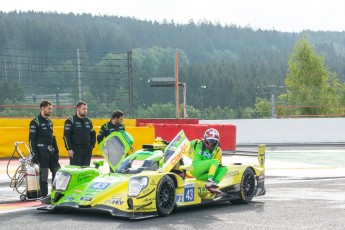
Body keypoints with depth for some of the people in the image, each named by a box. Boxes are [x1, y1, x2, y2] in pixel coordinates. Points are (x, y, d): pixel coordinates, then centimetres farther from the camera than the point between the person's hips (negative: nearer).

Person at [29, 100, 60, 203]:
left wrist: (56, 151, 17)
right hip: (42, 151, -8)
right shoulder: (35, 122, -8)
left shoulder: (49, 121, 16)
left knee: (57, 171, 4)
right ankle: (44, 196, 3)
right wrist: (34, 154, -15)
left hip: (51, 150, 8)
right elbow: (32, 139, -10)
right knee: (44, 174, -4)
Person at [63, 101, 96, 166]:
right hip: (75, 150, -6)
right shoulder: (70, 121, -4)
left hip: (87, 150, 6)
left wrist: (92, 145, 13)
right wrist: (69, 149, -14)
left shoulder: (88, 121, 14)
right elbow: (66, 136, -9)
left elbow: (93, 134, 25)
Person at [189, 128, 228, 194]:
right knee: (215, 161, -23)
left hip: (204, 175, 4)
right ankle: (209, 181, -41)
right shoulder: (197, 143, 6)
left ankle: (214, 184, -33)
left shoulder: (217, 150, 10)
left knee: (224, 169, -14)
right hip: (195, 170, -4)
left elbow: (219, 165, 7)